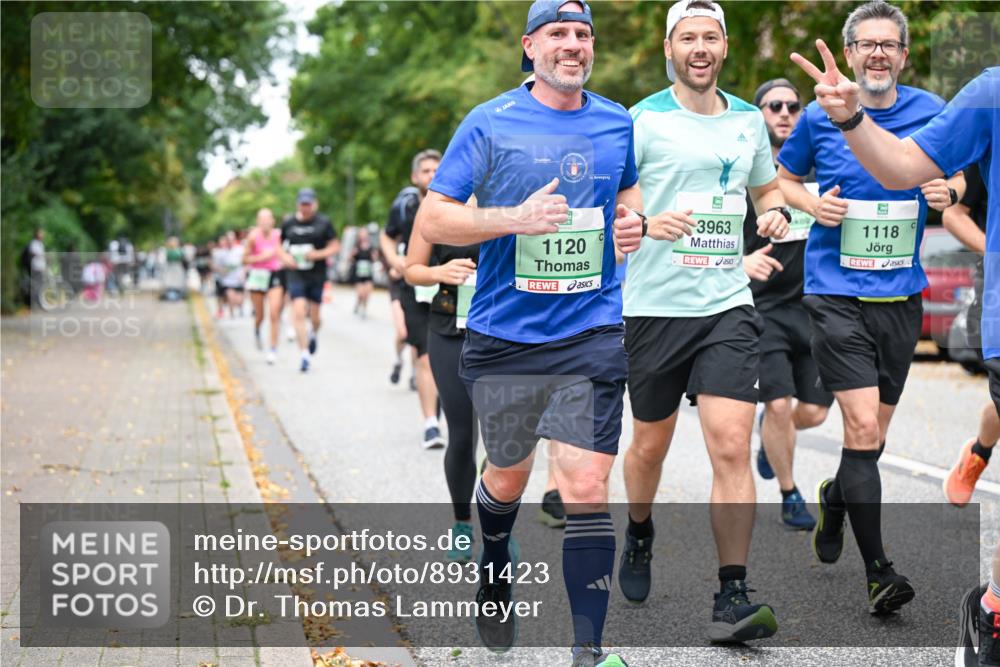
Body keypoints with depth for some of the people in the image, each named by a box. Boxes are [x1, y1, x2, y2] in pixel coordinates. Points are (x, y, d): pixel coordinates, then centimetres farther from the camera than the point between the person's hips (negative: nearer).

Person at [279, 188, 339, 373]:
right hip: (295, 274, 0)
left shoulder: (323, 222, -1)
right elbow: (280, 245, 16)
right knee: (298, 312, -13)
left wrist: (319, 254, -16)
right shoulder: (288, 222, 5)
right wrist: (285, 257, -5)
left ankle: (314, 334, 43)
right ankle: (305, 354, -9)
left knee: (314, 315, 6)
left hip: (317, 274, 0)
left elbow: (334, 246, 1)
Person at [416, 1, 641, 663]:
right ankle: (495, 573, 48)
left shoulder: (618, 124, 6)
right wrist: (515, 218, -20)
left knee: (587, 485, -10)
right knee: (508, 475, 17)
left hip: (591, 334, 1)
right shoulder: (490, 124, -3)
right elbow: (432, 219, -6)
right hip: (503, 335, 0)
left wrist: (630, 220, 4)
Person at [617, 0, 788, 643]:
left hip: (728, 305, 2)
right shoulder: (642, 120, -3)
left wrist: (777, 212, 3)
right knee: (650, 445, 12)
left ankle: (733, 597, -8)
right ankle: (640, 535, 43)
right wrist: (646, 224, -24)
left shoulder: (749, 119, 10)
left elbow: (766, 187, 26)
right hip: (655, 305, -2)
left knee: (732, 447, -11)